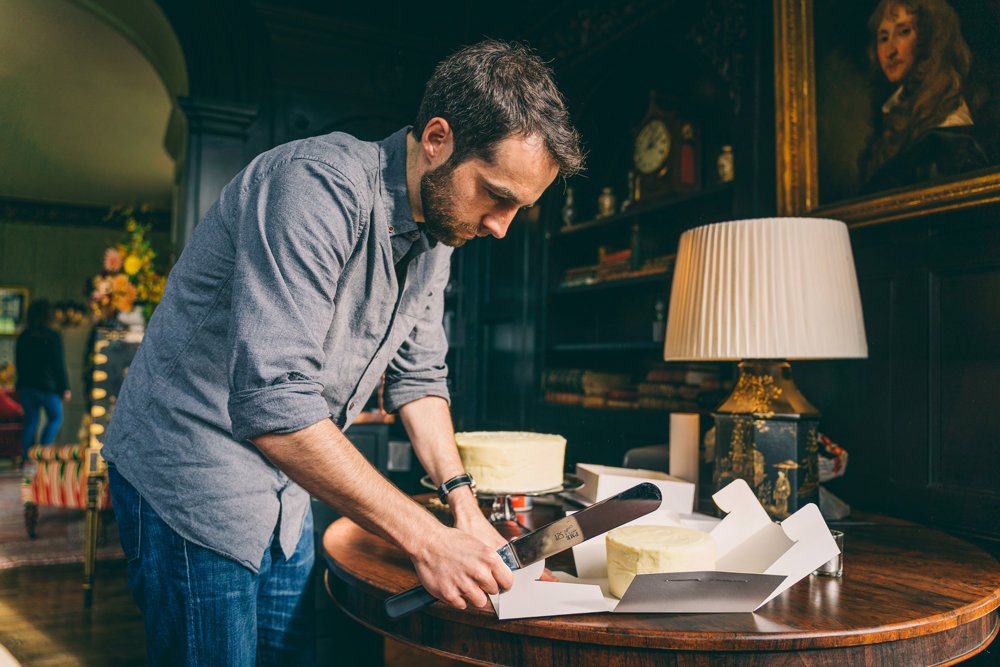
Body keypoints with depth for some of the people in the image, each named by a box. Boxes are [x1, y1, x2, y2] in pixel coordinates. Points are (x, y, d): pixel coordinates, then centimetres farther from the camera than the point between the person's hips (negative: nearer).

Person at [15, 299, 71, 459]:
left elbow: (18, 363, 13)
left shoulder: (23, 336, 6)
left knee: (31, 420, 13)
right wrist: (65, 388, -8)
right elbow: (58, 364, -12)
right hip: (47, 386, -5)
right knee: (55, 418, 10)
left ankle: (26, 456, 10)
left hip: (25, 386, 5)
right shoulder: (53, 336, -12)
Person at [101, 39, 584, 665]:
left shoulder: (436, 232, 1)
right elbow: (270, 403, -35)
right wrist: (426, 538, -30)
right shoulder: (317, 185, -28)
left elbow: (417, 376, 10)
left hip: (285, 491, 8)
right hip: (192, 482, -7)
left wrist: (462, 499, -1)